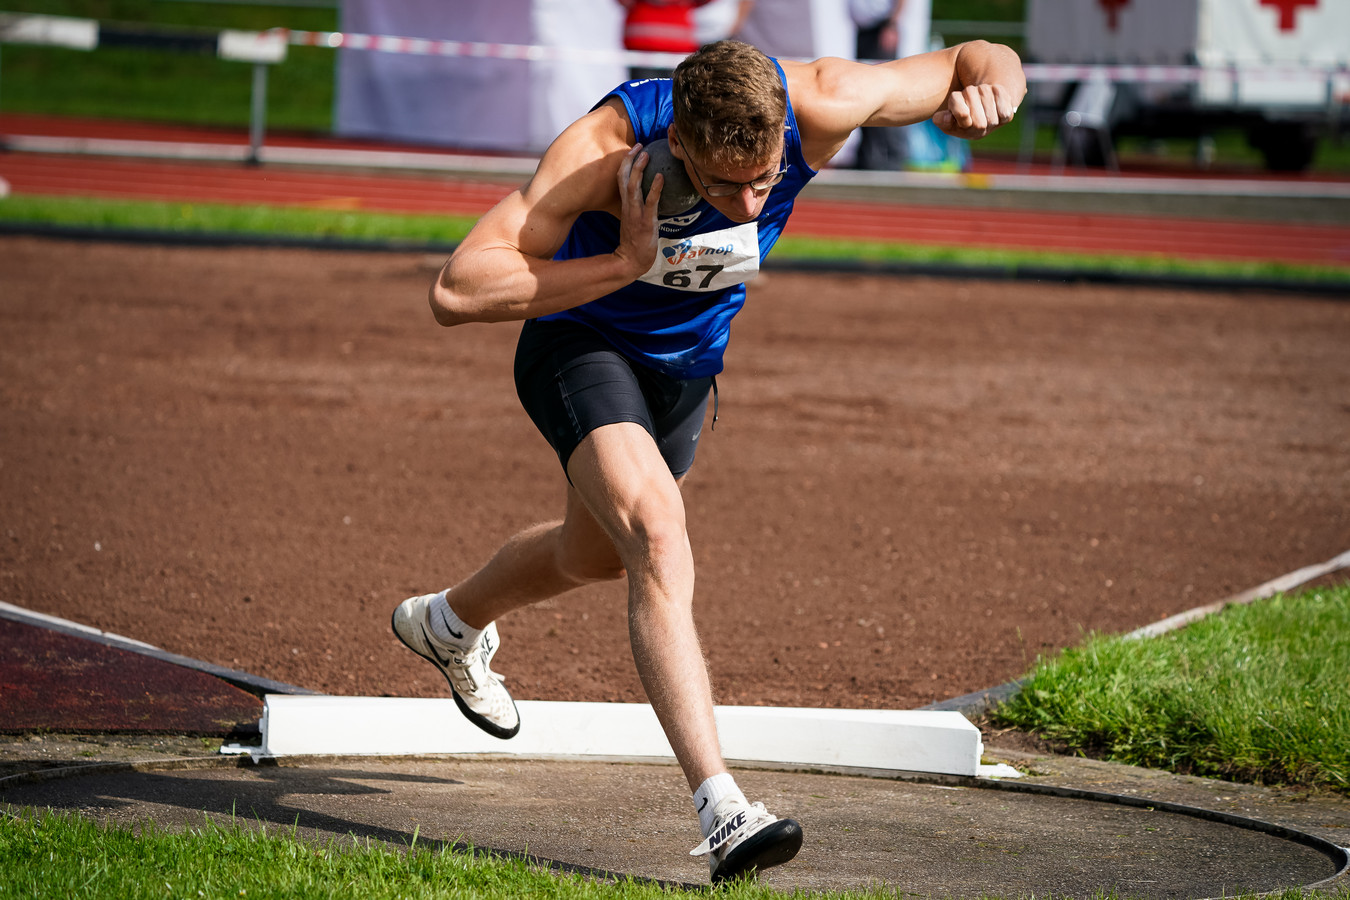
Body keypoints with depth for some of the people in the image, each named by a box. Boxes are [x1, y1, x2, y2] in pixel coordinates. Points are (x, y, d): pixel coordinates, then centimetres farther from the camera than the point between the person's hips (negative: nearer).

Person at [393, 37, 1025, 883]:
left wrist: (988, 90, -40)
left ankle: (450, 623, 59)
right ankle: (721, 809, -38)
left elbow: (984, 61, -16)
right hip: (581, 344, -6)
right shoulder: (604, 147, -38)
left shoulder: (818, 105, -29)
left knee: (594, 556, 27)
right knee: (658, 537, -30)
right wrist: (624, 265, -46)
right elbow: (456, 292, -43)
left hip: (688, 361, 6)